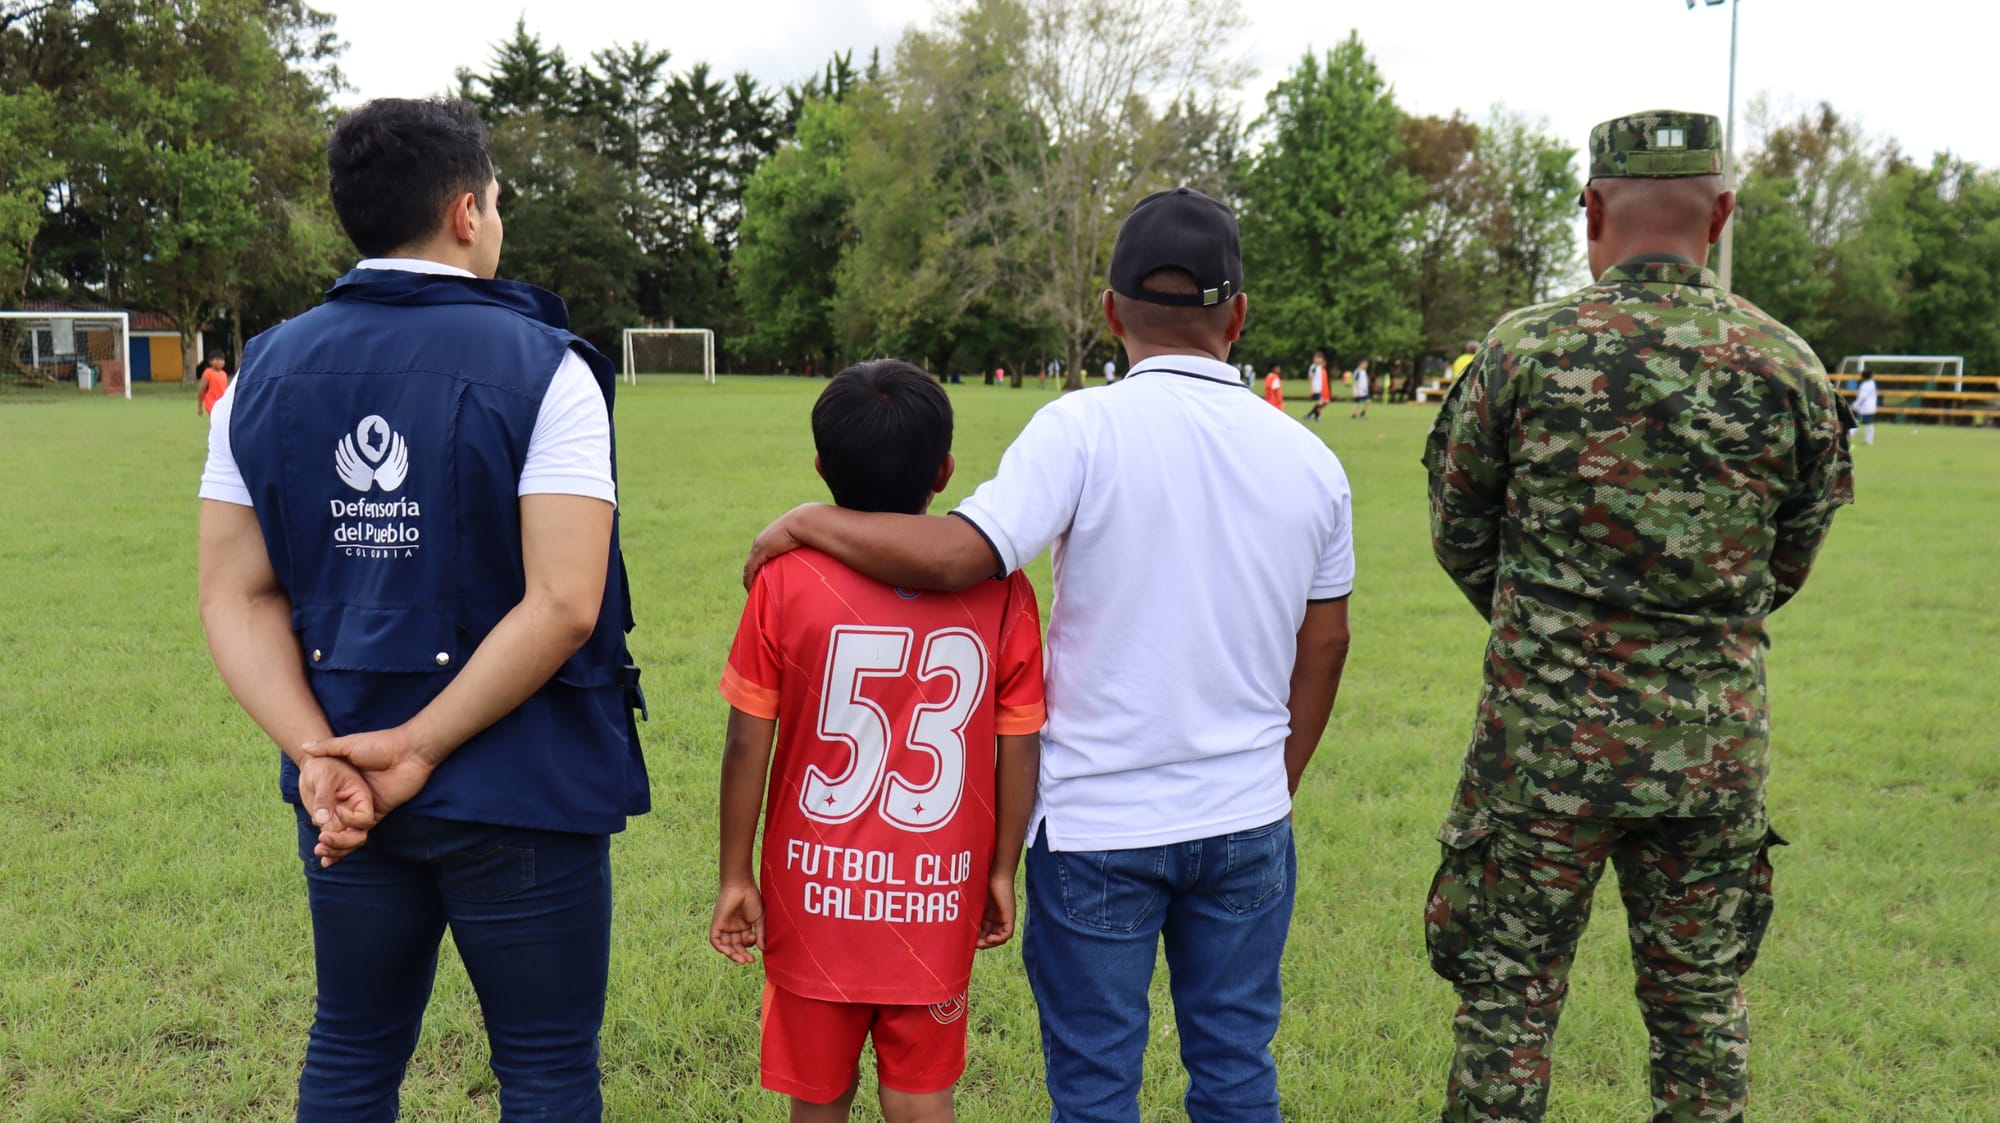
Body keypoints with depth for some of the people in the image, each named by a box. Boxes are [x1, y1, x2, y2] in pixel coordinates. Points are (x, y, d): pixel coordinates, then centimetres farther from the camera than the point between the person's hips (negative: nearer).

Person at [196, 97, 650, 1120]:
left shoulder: (265, 373, 3)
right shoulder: (542, 369, -12)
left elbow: (238, 596, -1)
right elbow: (562, 605, -19)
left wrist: (315, 752, -9)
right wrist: (422, 747, -14)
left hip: (341, 790, 5)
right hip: (520, 795, -5)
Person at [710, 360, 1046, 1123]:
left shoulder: (786, 581, -12)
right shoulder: (999, 590, -9)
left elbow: (747, 747, -8)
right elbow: (1019, 752, -4)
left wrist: (735, 875, 3)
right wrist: (1002, 872, 9)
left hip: (816, 895, 0)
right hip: (937, 902, 1)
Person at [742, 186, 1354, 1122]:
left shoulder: (1085, 429, -14)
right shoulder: (1311, 461, 2)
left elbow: (958, 555, -25)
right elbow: (1324, 645, 9)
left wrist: (809, 522, -9)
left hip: (1098, 825, -4)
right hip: (1244, 820, 4)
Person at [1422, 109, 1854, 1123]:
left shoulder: (1521, 351, -8)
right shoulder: (1788, 367, -1)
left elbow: (1458, 535, 3)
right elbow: (1789, 562, 10)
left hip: (1544, 734, -2)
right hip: (1717, 737, 3)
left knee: (1510, 999, 9)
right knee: (1701, 1004, 17)